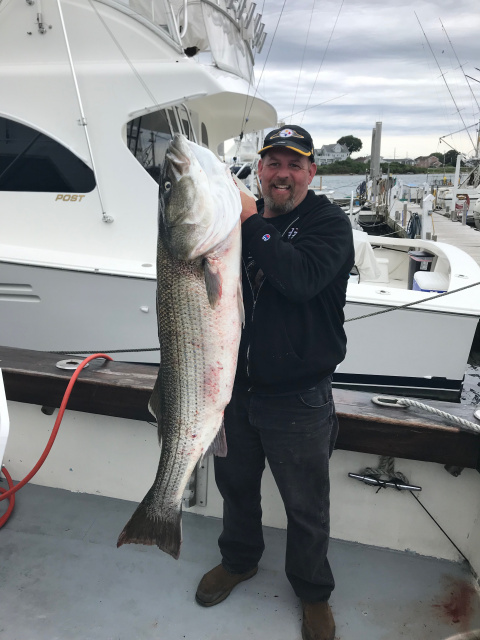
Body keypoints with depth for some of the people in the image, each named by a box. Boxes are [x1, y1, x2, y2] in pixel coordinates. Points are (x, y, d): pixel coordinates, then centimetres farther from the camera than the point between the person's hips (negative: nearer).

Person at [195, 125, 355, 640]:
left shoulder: (328, 223, -9)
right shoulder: (240, 219, 6)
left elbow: (301, 278, -30)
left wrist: (252, 221, -26)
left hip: (297, 400, -4)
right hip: (236, 388, 5)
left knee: (306, 507, 13)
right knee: (235, 482, 24)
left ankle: (312, 592, 42)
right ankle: (239, 559, 53)